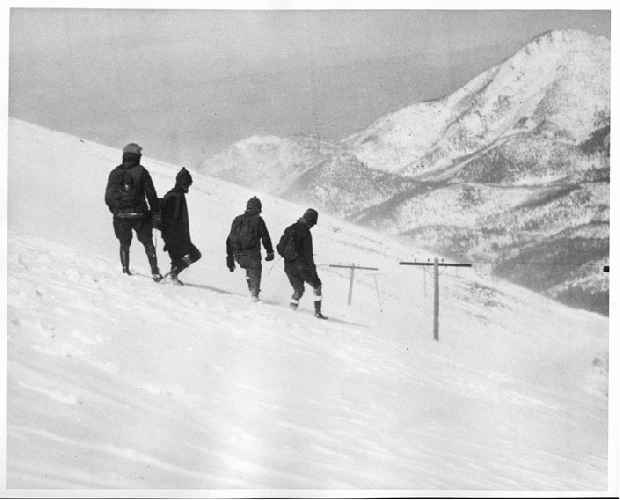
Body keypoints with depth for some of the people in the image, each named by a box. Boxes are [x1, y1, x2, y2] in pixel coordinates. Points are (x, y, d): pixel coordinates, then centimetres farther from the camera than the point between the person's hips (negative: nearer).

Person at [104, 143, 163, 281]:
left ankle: (125, 270, 17)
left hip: (120, 216, 2)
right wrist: (156, 211, 4)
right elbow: (151, 194, -5)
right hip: (139, 214, -2)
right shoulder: (141, 172, -4)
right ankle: (155, 271, 3)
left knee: (124, 244, 20)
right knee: (148, 243, 10)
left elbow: (108, 197, 7)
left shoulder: (115, 173, 5)